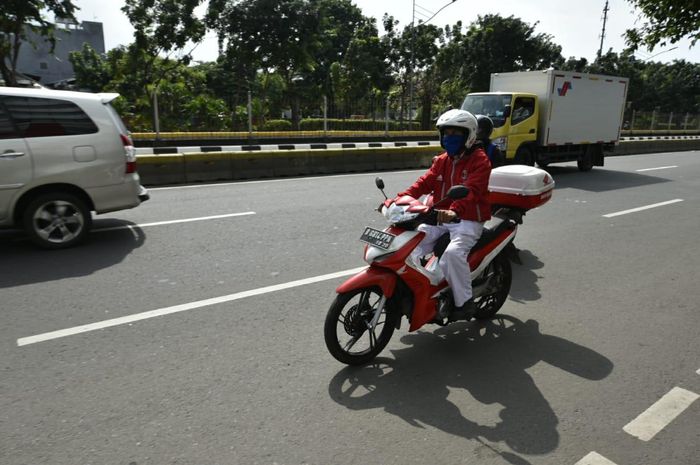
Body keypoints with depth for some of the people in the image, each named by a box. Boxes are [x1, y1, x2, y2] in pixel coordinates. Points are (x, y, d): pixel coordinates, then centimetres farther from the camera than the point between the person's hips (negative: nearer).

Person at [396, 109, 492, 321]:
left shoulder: (479, 160, -7)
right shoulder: (441, 161, 15)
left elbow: (471, 190, -25)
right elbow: (424, 182, 2)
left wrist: (454, 210, -45)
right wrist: (400, 199, -15)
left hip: (467, 220, -7)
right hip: (440, 218, 7)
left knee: (453, 253, -33)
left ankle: (465, 302, -13)